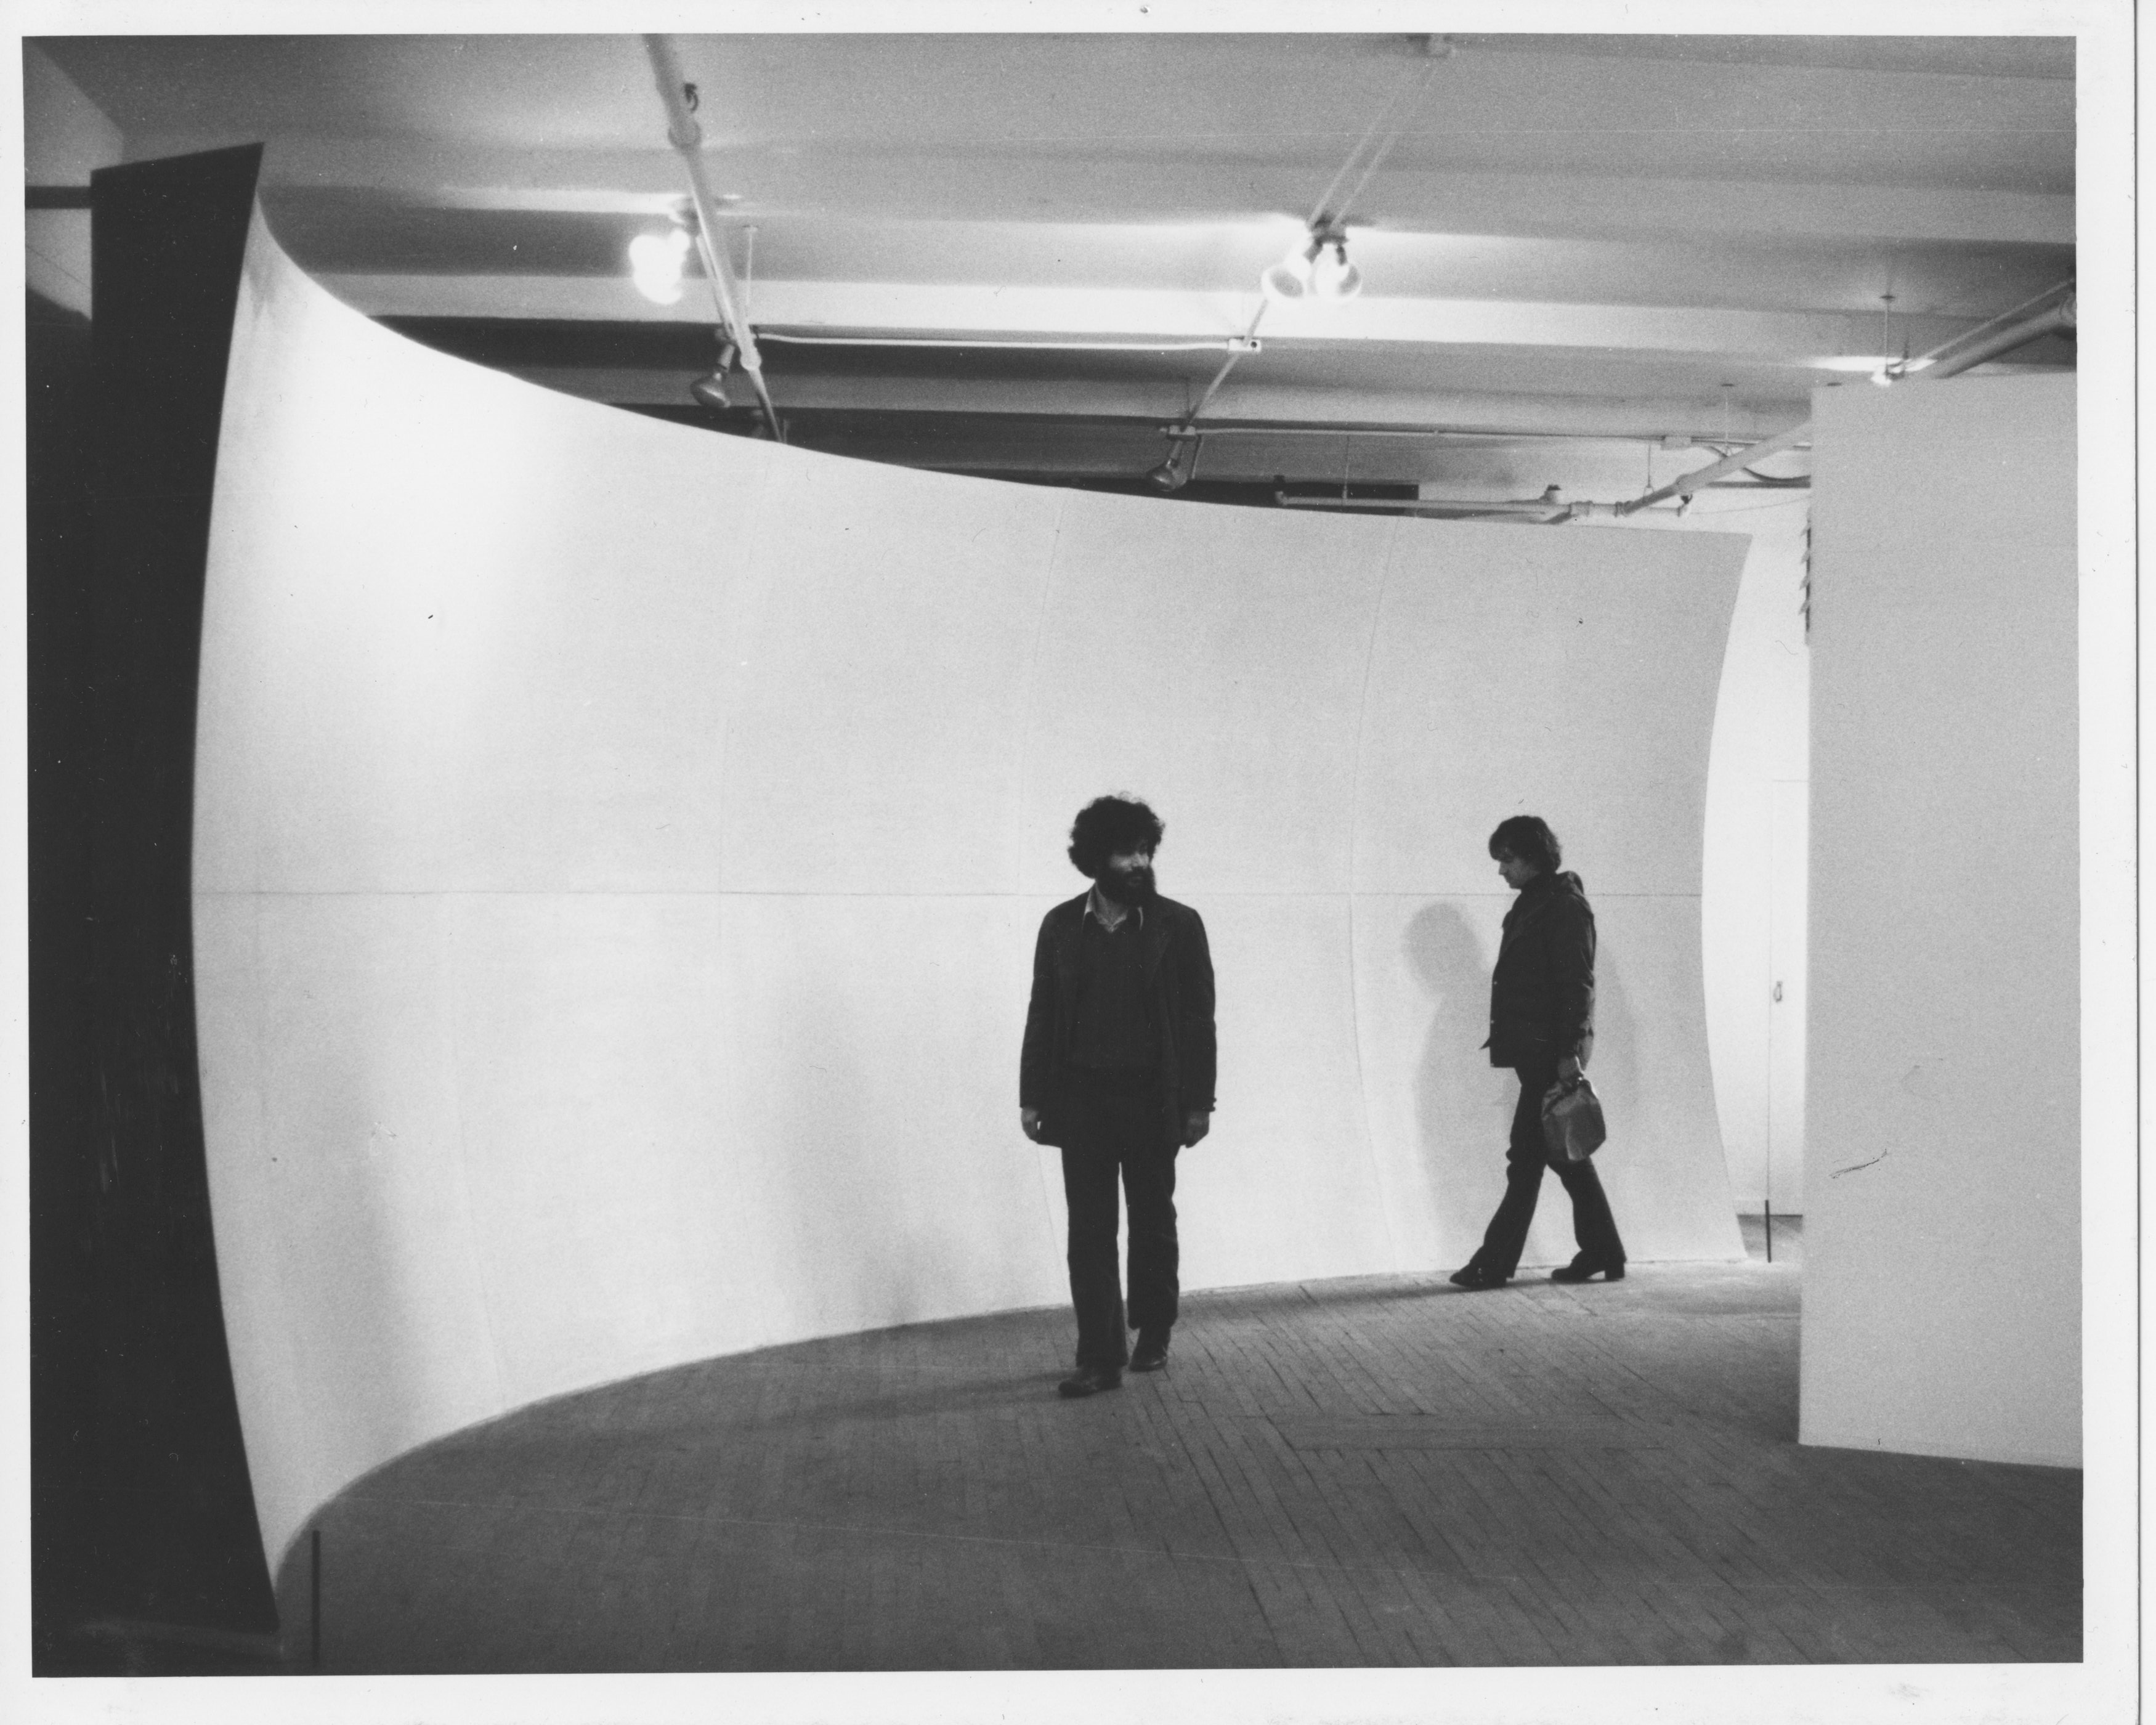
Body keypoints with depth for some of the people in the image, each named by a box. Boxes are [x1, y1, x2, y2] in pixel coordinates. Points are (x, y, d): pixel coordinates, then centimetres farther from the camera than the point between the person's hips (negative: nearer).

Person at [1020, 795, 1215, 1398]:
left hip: (1153, 1099, -1)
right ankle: (1100, 1357, 3)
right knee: (1089, 1230, -1)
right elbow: (1042, 1014, 5)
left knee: (1153, 1223, 13)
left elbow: (1198, 1018, -2)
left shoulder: (1178, 925, -2)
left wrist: (1199, 1101, -6)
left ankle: (1153, 1336, 31)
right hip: (1081, 1099, 1)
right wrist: (1032, 1096, 1)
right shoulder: (1061, 926, 3)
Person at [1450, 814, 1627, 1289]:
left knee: (1527, 1156, -6)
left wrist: (1570, 1051, -21)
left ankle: (1495, 1263, -3)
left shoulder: (1566, 907, -12)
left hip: (1551, 1052, -10)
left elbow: (1577, 983, -17)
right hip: (1536, 1051, 10)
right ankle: (1603, 1253, 20)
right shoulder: (1531, 905, 17)